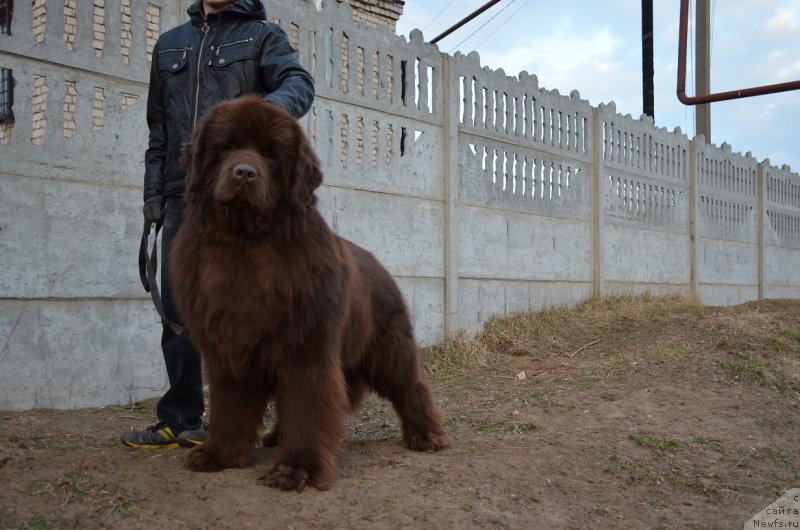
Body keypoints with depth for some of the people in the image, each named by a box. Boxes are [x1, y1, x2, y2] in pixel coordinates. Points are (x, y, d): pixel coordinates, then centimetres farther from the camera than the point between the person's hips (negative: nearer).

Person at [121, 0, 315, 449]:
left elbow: (300, 84, -10)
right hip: (183, 196, 5)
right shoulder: (170, 44, 22)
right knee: (178, 308, 5)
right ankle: (180, 419, 15)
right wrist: (153, 192, 12)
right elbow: (158, 129, 22)